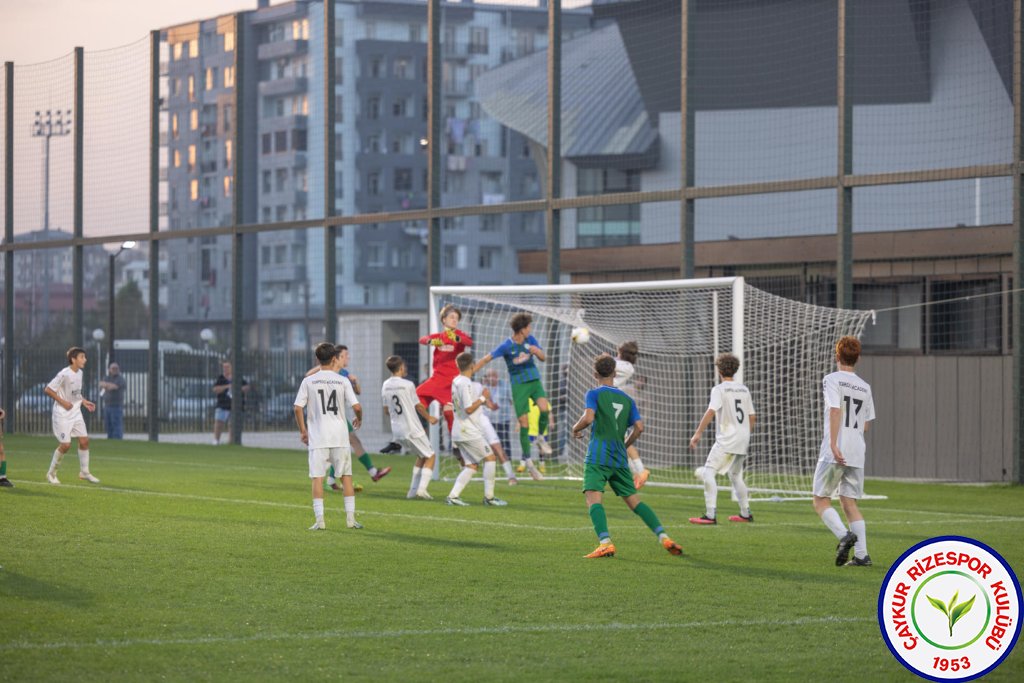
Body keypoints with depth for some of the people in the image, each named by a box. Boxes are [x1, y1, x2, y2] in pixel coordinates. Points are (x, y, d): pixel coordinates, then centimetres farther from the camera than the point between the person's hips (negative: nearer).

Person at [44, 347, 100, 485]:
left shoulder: (79, 373, 5)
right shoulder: (64, 374, -19)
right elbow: (48, 390, -17)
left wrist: (83, 401, 6)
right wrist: (63, 402, -20)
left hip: (75, 412, 7)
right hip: (62, 414, -7)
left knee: (84, 440, 0)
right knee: (65, 444, -9)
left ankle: (84, 472, 13)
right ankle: (51, 473, 9)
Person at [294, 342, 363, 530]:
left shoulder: (308, 381, 0)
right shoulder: (342, 381, 0)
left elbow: (298, 408, -5)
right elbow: (356, 406, -4)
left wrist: (302, 430, 7)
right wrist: (359, 419, 18)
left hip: (317, 437, -1)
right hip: (340, 437, 1)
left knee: (317, 478, 1)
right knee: (346, 476, 9)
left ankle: (319, 519, -6)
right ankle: (350, 518, 7)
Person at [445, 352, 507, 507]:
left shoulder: (456, 381, 12)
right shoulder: (465, 383, -16)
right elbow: (469, 408, -22)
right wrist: (483, 398, -10)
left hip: (459, 431, 9)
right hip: (468, 431, -9)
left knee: (471, 465, 8)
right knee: (490, 458, -2)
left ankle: (453, 495, -2)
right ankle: (489, 497, -2)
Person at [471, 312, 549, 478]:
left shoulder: (530, 340, 2)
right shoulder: (507, 346, -11)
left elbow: (543, 358, 8)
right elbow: (486, 359, -10)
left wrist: (536, 351, -16)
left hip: (534, 381, 3)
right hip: (518, 385, -3)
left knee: (544, 408, -25)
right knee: (524, 424, -6)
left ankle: (541, 438, 2)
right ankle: (527, 461, 7)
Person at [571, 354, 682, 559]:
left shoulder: (594, 394, 0)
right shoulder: (627, 399, 15)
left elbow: (588, 418, -16)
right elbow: (639, 427, 7)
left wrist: (576, 428, 4)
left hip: (598, 457, -5)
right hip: (620, 459, 6)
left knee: (593, 498, -13)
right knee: (633, 500, 12)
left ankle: (606, 542, -33)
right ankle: (664, 538, 3)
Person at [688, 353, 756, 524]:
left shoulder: (719, 389, -7)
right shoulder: (744, 390, 13)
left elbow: (711, 412, -20)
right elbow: (752, 417, 16)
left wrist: (698, 433, -22)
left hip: (726, 440, -7)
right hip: (743, 439, 7)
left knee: (708, 472, -9)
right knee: (735, 475, 23)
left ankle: (710, 515, -20)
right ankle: (745, 513, 29)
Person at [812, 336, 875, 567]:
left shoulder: (832, 380, -4)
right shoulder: (865, 387, 14)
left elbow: (835, 410, -16)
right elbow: (866, 424, 17)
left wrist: (833, 444, -21)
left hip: (835, 452, -6)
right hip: (857, 453, 6)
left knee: (821, 500, 3)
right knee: (849, 502, 8)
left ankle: (844, 535, -21)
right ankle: (861, 554, -2)